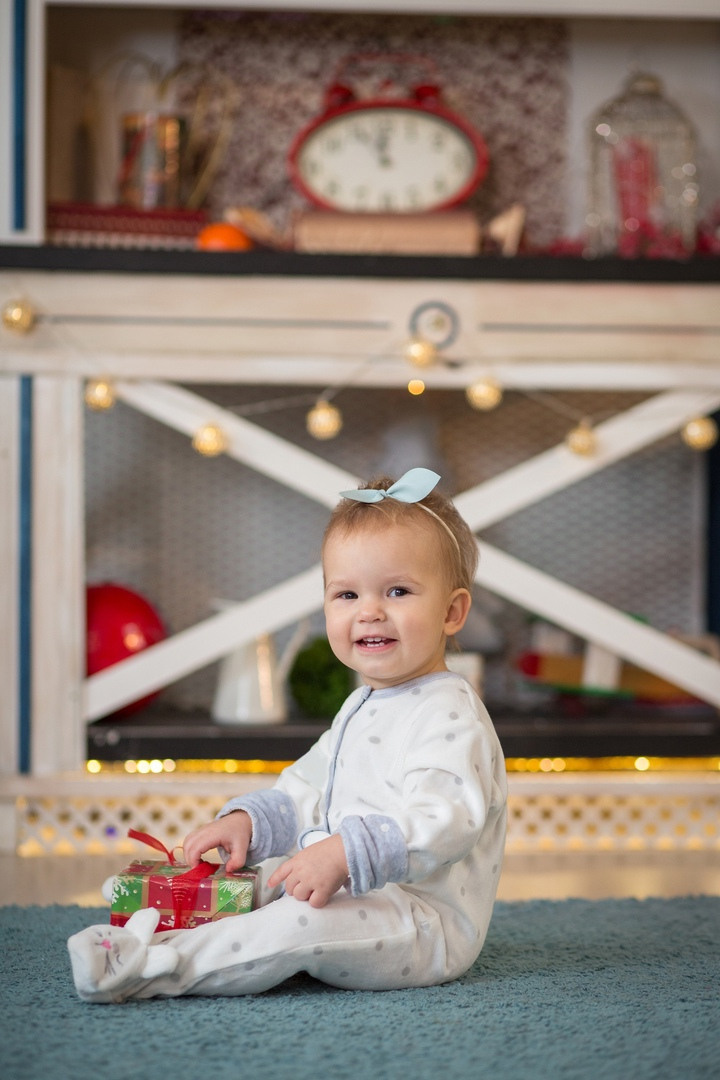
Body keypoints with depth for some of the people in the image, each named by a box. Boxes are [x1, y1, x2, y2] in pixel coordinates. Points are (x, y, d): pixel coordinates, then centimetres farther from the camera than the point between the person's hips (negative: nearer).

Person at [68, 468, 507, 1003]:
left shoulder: (449, 716, -17)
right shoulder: (362, 708, 18)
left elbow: (444, 823, -30)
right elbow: (307, 794, 24)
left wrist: (346, 854, -40)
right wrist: (248, 820, 5)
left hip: (429, 927, -11)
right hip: (355, 895, 11)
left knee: (303, 920, -31)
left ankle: (150, 965, -32)